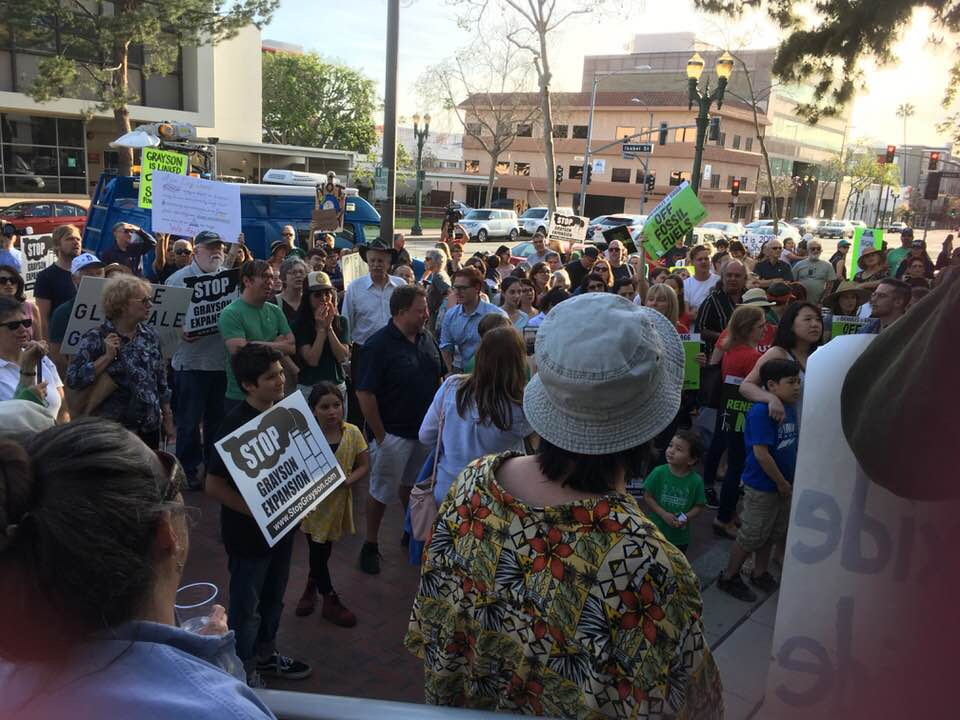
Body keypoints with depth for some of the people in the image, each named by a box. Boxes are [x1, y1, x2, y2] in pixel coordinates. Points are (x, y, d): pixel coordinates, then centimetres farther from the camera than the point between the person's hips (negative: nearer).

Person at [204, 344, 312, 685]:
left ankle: (266, 654, 45)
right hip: (248, 531, -7)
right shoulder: (237, 424, -25)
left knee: (273, 597, 24)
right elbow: (214, 485, -23)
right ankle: (245, 671, 33)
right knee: (247, 604, 13)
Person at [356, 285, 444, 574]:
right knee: (381, 491, 8)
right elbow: (365, 393, -20)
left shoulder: (426, 339, 1)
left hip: (425, 429, 6)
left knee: (413, 485, 23)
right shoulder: (379, 344, -19)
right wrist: (380, 435, -16)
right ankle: (370, 546, 24)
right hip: (394, 433, -6)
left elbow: (439, 377, 12)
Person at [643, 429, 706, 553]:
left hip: (680, 535, 1)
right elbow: (647, 497, -9)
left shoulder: (696, 481, -15)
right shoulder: (659, 472, -16)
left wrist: (686, 518, -21)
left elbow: (699, 506, -4)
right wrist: (664, 514, -20)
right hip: (656, 530, -1)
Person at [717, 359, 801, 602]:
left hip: (783, 484, 8)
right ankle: (728, 577, 23)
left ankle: (760, 573, 41)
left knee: (773, 534, 22)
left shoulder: (790, 408, 1)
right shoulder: (761, 412, -25)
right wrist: (781, 483, -17)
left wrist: (789, 481, 9)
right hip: (762, 486, -8)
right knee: (752, 535, 5)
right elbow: (761, 453, -26)